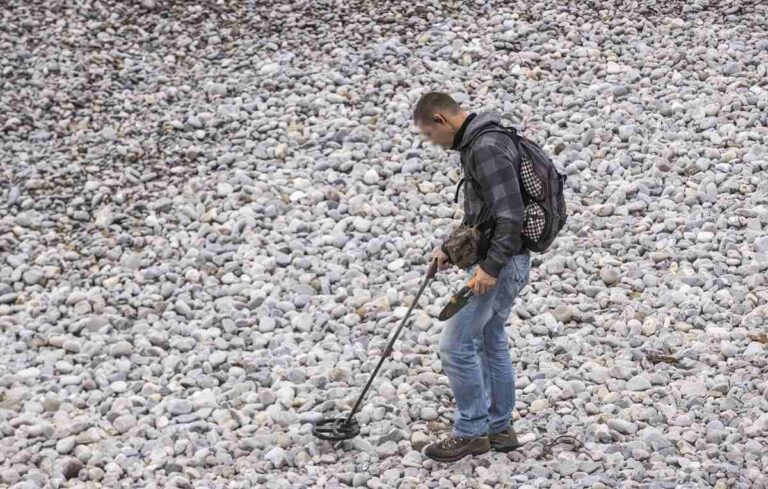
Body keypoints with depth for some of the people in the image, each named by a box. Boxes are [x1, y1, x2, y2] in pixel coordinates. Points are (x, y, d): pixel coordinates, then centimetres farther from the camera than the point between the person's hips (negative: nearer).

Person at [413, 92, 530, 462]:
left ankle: (471, 432, 3)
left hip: (501, 262, -10)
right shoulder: (475, 144, 13)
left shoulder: (487, 148, -20)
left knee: (456, 344, -6)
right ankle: (500, 429, 25)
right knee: (491, 341, 16)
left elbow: (510, 215, -25)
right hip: (498, 259, 10)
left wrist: (491, 267, -24)